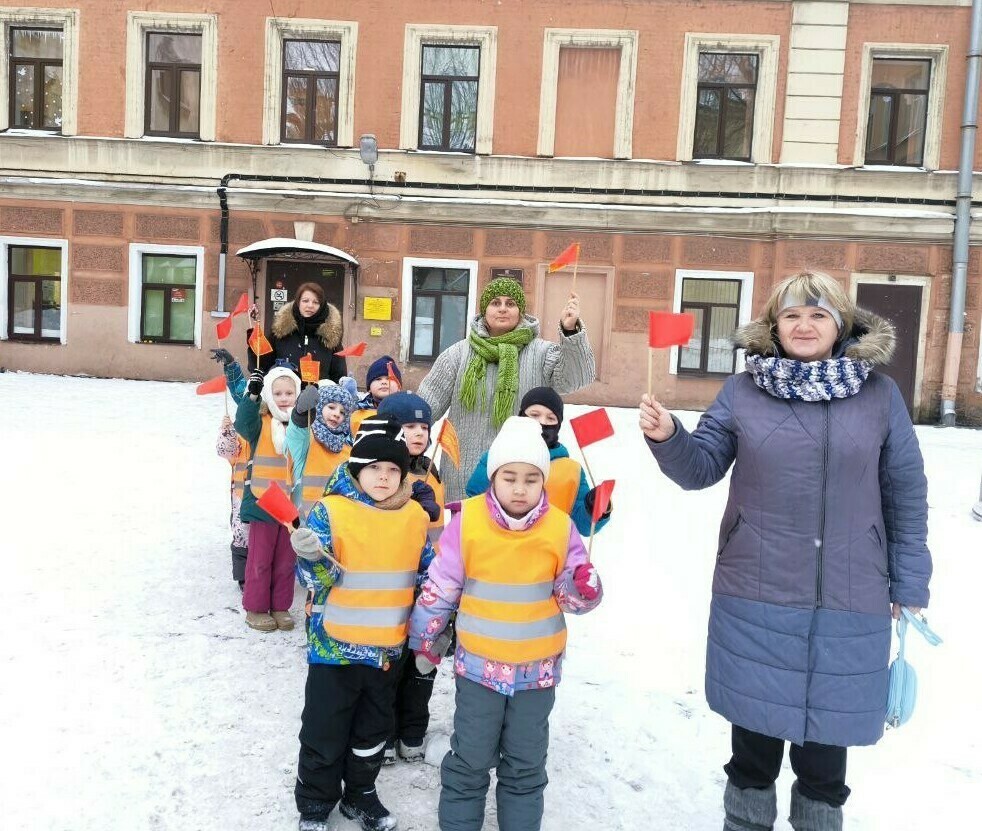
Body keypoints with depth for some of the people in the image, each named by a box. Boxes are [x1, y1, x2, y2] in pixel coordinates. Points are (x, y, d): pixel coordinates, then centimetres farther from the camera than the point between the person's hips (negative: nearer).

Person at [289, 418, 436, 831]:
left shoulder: (416, 517, 0)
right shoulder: (330, 511, -13)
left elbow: (428, 575, 12)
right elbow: (315, 579, -15)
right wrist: (312, 557, -34)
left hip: (388, 647, 4)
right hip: (335, 645, -4)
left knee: (374, 731, 20)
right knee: (324, 732, 10)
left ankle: (360, 794, 42)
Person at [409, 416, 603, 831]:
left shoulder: (560, 527, -9)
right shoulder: (468, 520, -12)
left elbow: (572, 599, -3)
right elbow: (439, 587, -2)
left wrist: (584, 587, -25)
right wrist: (423, 638, 6)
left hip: (538, 669, 1)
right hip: (479, 664, -1)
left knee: (526, 766, 17)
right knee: (469, 762, 12)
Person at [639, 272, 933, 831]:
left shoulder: (879, 394, -1)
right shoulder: (742, 392, 0)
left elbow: (907, 496, 3)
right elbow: (702, 469, 2)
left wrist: (910, 585, 5)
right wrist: (667, 437, -19)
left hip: (847, 600, 0)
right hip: (756, 594, 0)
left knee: (827, 721, 15)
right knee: (757, 718, 14)